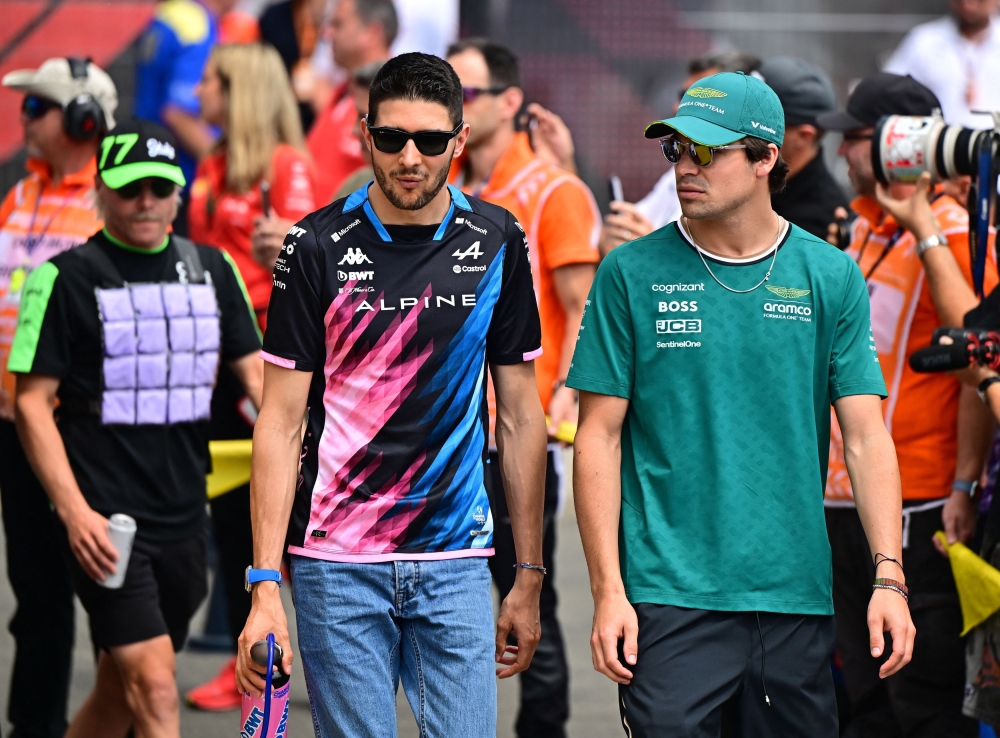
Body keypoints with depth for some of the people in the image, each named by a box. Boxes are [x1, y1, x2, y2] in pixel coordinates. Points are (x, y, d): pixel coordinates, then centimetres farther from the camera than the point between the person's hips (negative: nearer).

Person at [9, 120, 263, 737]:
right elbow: (32, 401, -6)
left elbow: (256, 369, 15)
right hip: (105, 522, -5)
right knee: (153, 685, -16)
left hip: (184, 520, 5)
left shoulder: (212, 269, 10)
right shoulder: (65, 279, -5)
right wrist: (74, 510, -16)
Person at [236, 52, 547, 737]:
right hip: (337, 559, -2)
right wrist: (265, 585, -9)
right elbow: (281, 423, -3)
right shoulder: (318, 246, -4)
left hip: (457, 559, 2)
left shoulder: (497, 243, 3)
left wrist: (529, 576, 6)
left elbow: (520, 416, 9)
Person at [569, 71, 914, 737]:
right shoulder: (633, 274, 1)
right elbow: (599, 437, 1)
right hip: (670, 598, -2)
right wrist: (608, 590, -7)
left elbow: (866, 437, 3)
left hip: (797, 600, 2)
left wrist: (890, 579, -7)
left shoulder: (831, 277, 5)